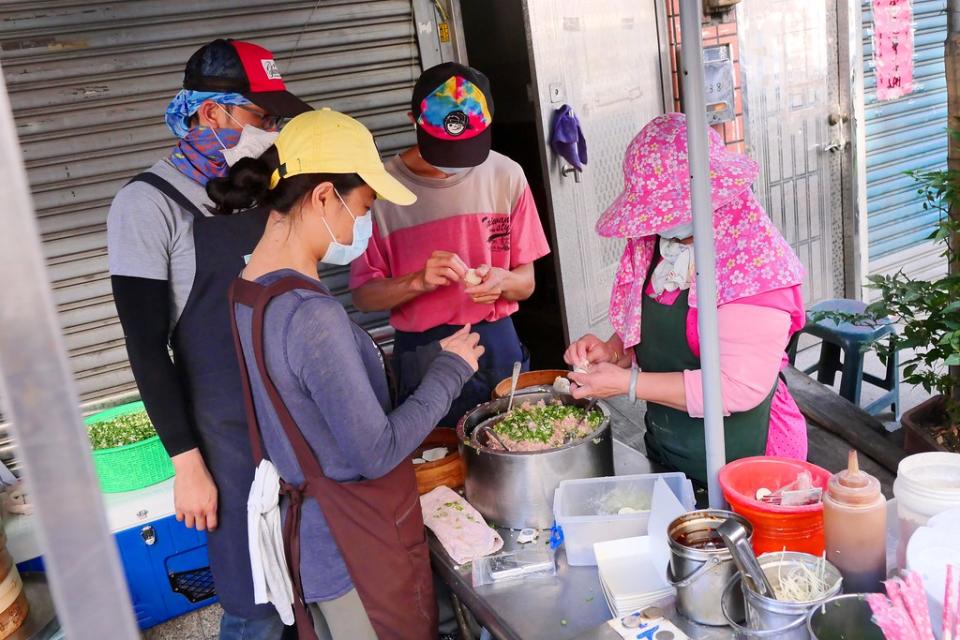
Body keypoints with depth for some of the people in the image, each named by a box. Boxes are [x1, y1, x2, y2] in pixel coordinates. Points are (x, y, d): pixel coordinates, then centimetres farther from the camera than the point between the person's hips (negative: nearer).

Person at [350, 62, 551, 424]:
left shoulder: (506, 175, -2)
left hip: (498, 346, 2)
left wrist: (504, 281, -20)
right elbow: (363, 296, -6)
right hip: (422, 355, -2)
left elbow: (526, 282, 3)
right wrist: (418, 281, -23)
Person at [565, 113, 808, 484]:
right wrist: (611, 351, -7)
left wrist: (629, 383, -22)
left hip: (741, 461, -7)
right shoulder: (655, 243, 0)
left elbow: (741, 387, -25)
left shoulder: (754, 261, -22)